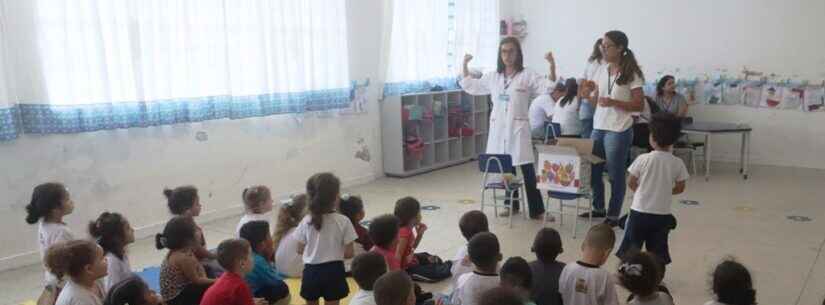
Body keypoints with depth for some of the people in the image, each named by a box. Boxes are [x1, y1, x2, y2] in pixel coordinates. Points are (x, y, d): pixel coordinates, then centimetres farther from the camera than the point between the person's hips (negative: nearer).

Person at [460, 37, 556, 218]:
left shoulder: (527, 76, -2)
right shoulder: (492, 77, 10)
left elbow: (550, 87, -11)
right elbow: (469, 86, 19)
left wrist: (552, 65, -24)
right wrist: (465, 65, 10)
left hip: (518, 128, -4)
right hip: (498, 129, 4)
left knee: (528, 170, -5)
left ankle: (537, 210, 1)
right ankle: (512, 205, 26)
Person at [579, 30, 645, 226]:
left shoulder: (631, 74, -8)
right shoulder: (601, 71, 8)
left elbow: (639, 105, -10)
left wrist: (613, 102, -22)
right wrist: (587, 95, -8)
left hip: (618, 131, -6)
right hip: (598, 127, 6)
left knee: (615, 174, 2)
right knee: (593, 170, 11)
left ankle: (613, 215, 14)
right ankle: (598, 208, 28)